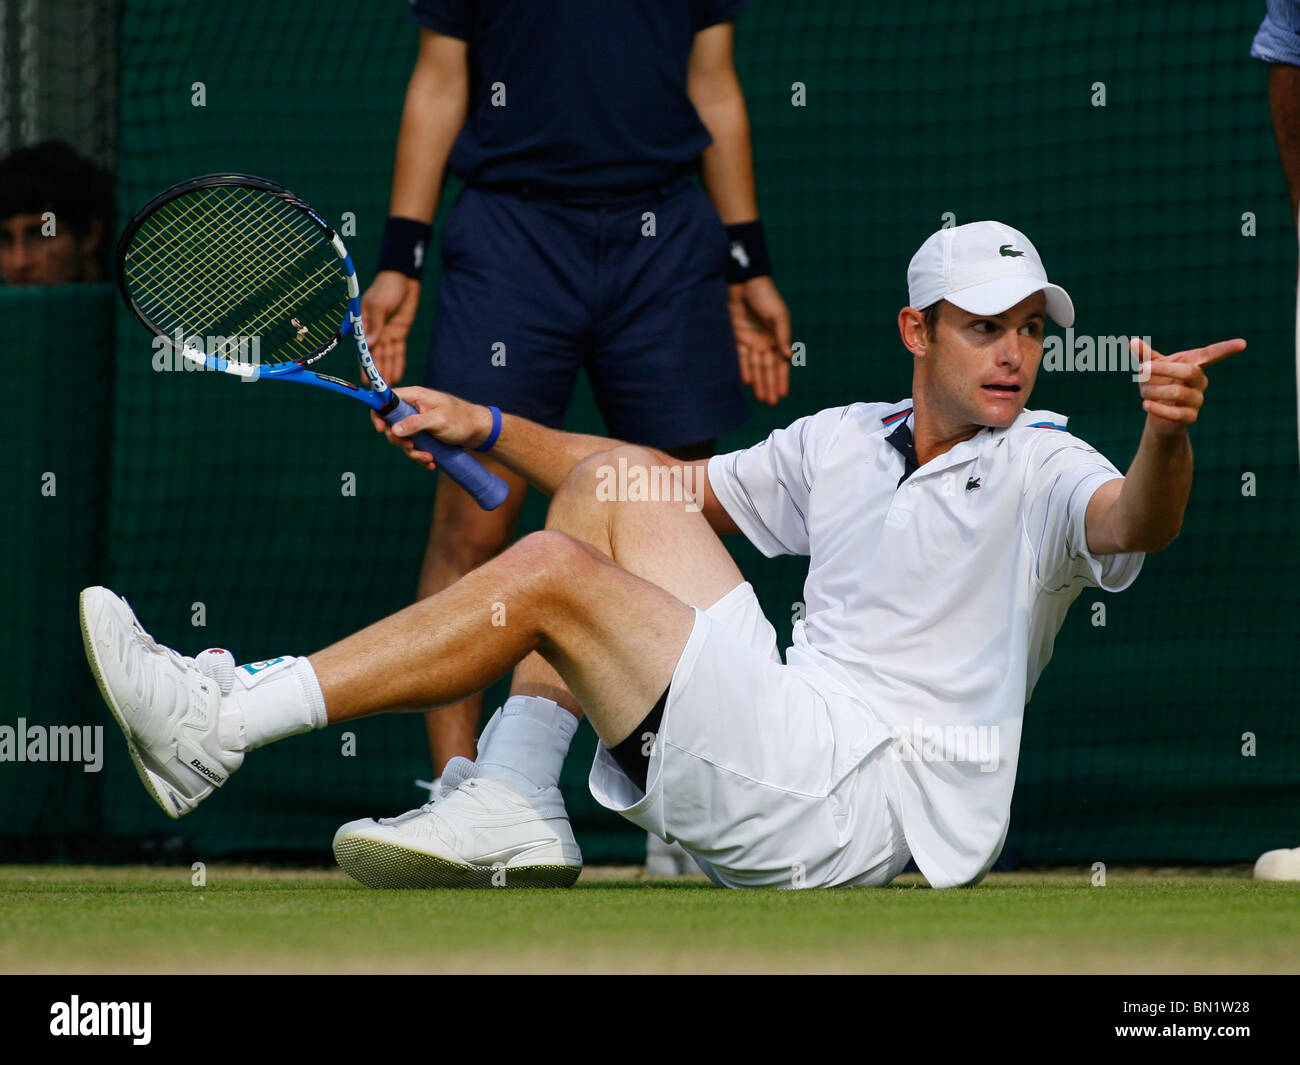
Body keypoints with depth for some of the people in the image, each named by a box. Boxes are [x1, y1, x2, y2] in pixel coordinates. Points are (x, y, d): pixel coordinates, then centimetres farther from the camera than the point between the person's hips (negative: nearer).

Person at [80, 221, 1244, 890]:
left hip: (860, 807, -7)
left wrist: (1167, 437, -49)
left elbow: (1135, 522, -27)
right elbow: (676, 492, 29)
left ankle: (220, 724, -16)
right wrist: (491, 427, 24)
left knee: (549, 576, -14)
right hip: (794, 737, 7)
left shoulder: (1039, 469, -4)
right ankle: (510, 812, -3)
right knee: (616, 478, 10)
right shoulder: (841, 441, 18)